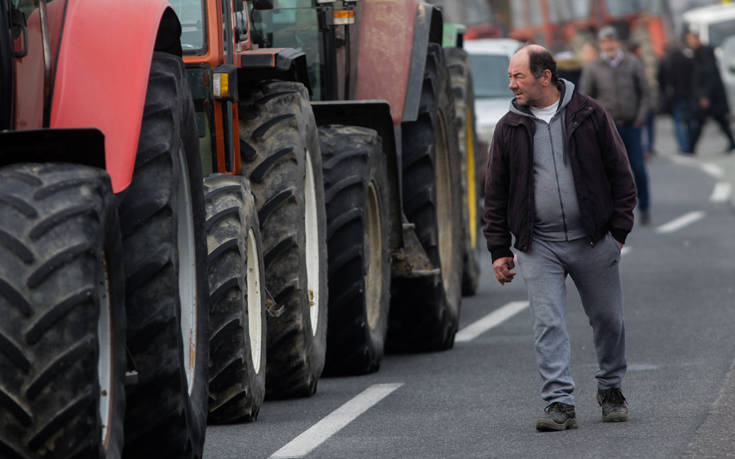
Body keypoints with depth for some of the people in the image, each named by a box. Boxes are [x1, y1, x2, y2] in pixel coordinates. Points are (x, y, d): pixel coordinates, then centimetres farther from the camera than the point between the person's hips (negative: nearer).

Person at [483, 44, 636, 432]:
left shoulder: (590, 116, 0)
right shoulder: (509, 128, 4)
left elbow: (620, 174, 4)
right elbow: (496, 193, 9)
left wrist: (619, 231, -1)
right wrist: (499, 250, 5)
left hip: (593, 240, -1)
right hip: (537, 247, 1)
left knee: (607, 319, 9)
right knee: (548, 324, -8)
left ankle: (610, 389, 30)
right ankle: (559, 404, -7)